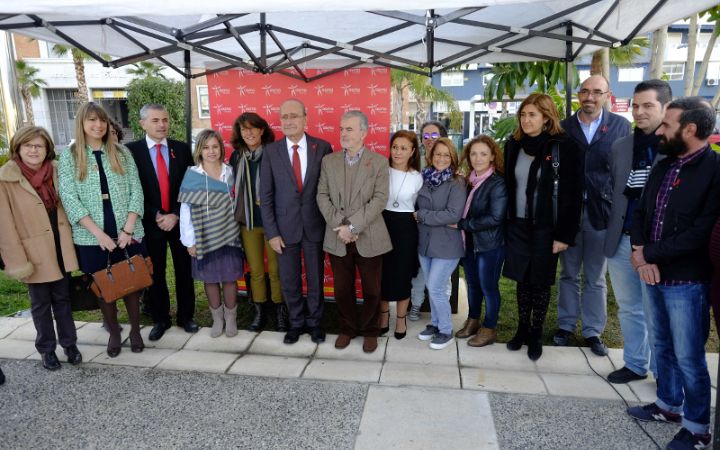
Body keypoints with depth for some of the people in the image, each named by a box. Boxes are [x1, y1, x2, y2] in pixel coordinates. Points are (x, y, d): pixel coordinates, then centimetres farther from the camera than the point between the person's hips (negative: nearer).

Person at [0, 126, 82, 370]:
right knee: (41, 303, 12)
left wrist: (68, 243, 6)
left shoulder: (55, 172, 2)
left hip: (60, 248, 3)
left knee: (63, 298, 15)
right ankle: (47, 349, 28)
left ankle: (69, 343, 29)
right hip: (35, 253, -3)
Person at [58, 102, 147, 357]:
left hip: (127, 234, 1)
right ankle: (113, 332, 28)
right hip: (92, 237, 0)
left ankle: (135, 330, 26)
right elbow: (69, 199, -6)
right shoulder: (70, 156, 1)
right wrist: (99, 233, -14)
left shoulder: (121, 153, 5)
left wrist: (128, 229, -10)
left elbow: (136, 191, 0)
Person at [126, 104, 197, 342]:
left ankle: (186, 316, 24)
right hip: (150, 222, -1)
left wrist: (175, 215, -9)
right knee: (155, 273, 8)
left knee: (184, 270, 8)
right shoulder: (131, 150, -2)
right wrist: (155, 216, -10)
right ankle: (160, 319, 24)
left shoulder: (182, 149, 2)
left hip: (180, 220, 1)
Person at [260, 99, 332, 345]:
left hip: (315, 225, 0)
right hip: (285, 226, 1)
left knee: (315, 278, 13)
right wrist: (272, 232, -6)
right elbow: (266, 195, -2)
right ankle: (296, 322, 33)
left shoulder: (323, 147, -4)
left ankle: (314, 321, 34)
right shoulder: (271, 151, -3)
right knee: (289, 281, 11)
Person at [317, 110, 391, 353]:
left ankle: (370, 331, 29)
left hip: (369, 238, -2)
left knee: (371, 290, 9)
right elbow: (322, 196, 1)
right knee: (342, 289, 12)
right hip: (338, 238, 2)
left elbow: (380, 199, -11)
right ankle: (347, 328, 33)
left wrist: (352, 226, -18)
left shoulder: (379, 162, -3)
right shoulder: (329, 161, 6)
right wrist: (339, 226, -13)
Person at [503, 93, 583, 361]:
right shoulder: (513, 145, 5)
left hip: (546, 228, -4)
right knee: (522, 279, 11)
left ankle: (536, 334, 24)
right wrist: (505, 223, 5)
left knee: (541, 282, 8)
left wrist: (565, 235, -13)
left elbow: (572, 194, -11)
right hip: (518, 225, 4)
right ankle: (522, 329, 27)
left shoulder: (564, 147, -10)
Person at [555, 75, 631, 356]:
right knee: (569, 273, 13)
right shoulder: (564, 127, 2)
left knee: (595, 278, 10)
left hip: (601, 211, -1)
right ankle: (566, 325, 28)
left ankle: (593, 331, 24)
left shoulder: (621, 126, 1)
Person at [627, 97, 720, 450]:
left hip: (688, 281, -7)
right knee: (662, 347, 20)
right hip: (653, 275, 7)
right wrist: (639, 253, -5)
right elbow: (640, 211, 11)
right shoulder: (662, 167, 8)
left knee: (689, 358, 6)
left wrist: (648, 254, -15)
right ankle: (668, 405, 39)